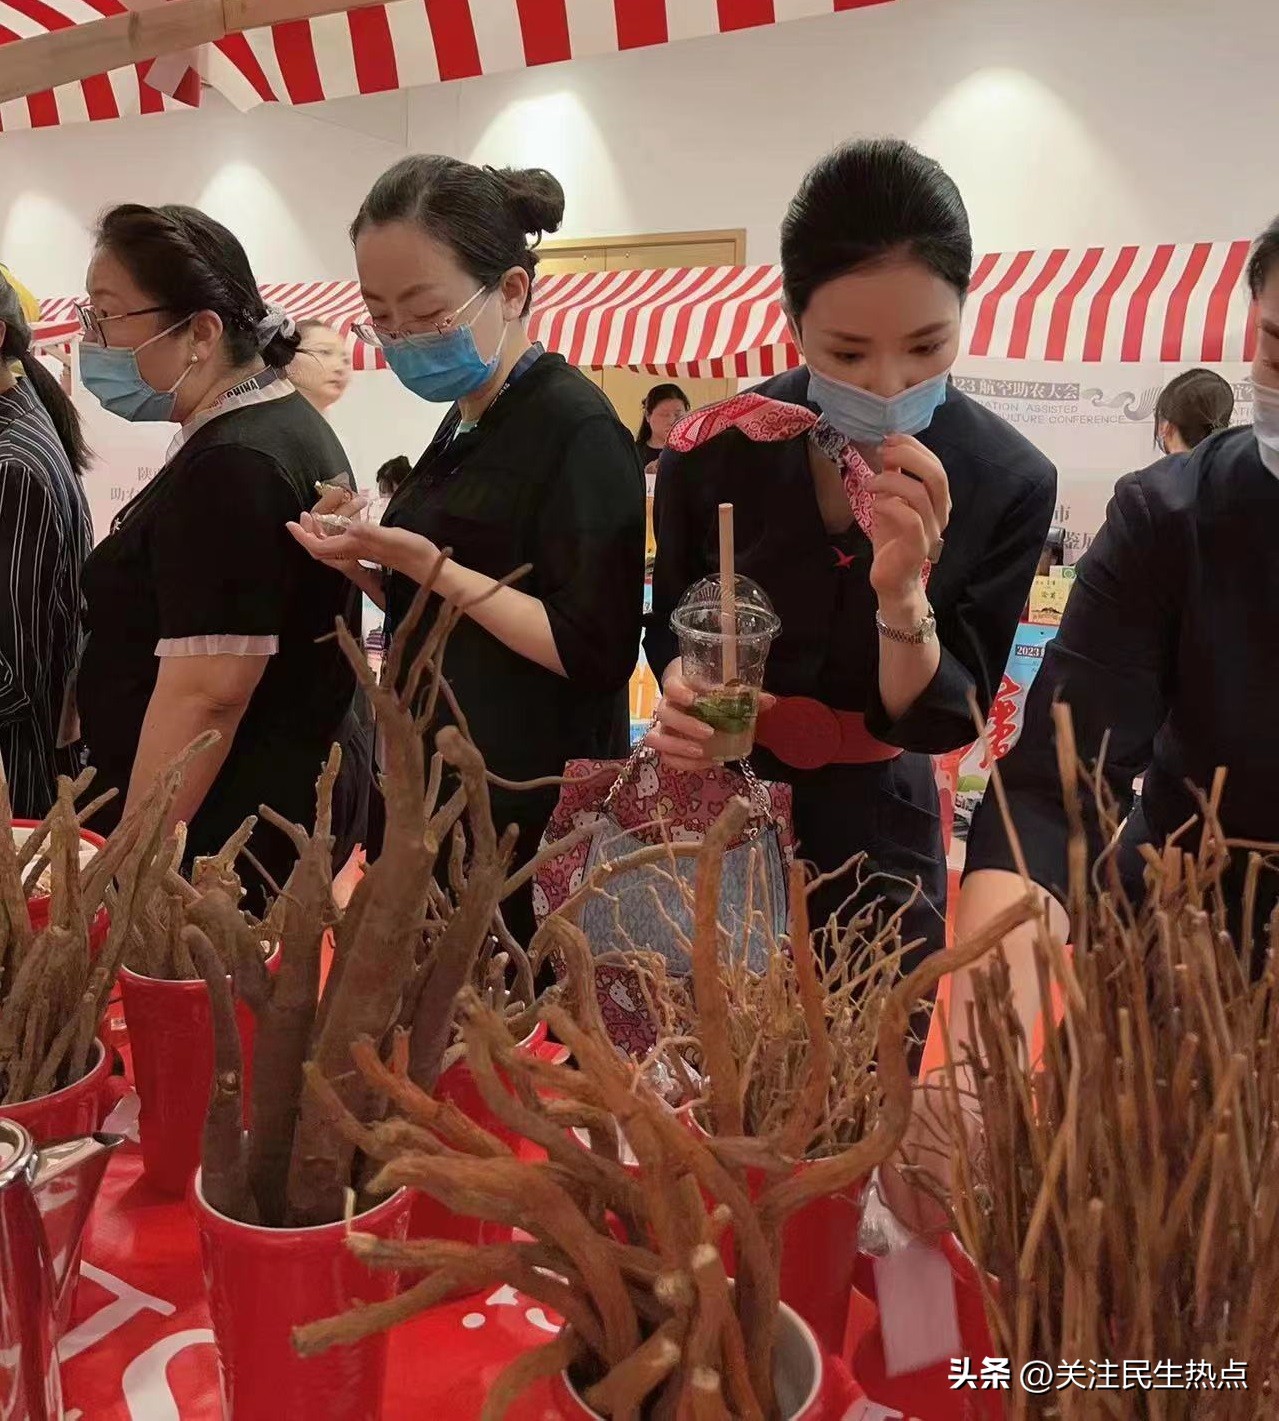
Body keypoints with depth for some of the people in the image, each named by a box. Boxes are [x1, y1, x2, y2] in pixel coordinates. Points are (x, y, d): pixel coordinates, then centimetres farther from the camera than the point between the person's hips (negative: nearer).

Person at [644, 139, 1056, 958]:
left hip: (875, 834, 0)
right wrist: (681, 687, -22)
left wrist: (902, 593, -33)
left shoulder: (1009, 483, -16)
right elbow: (671, 627, 0)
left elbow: (945, 722, -15)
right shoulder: (713, 451, -15)